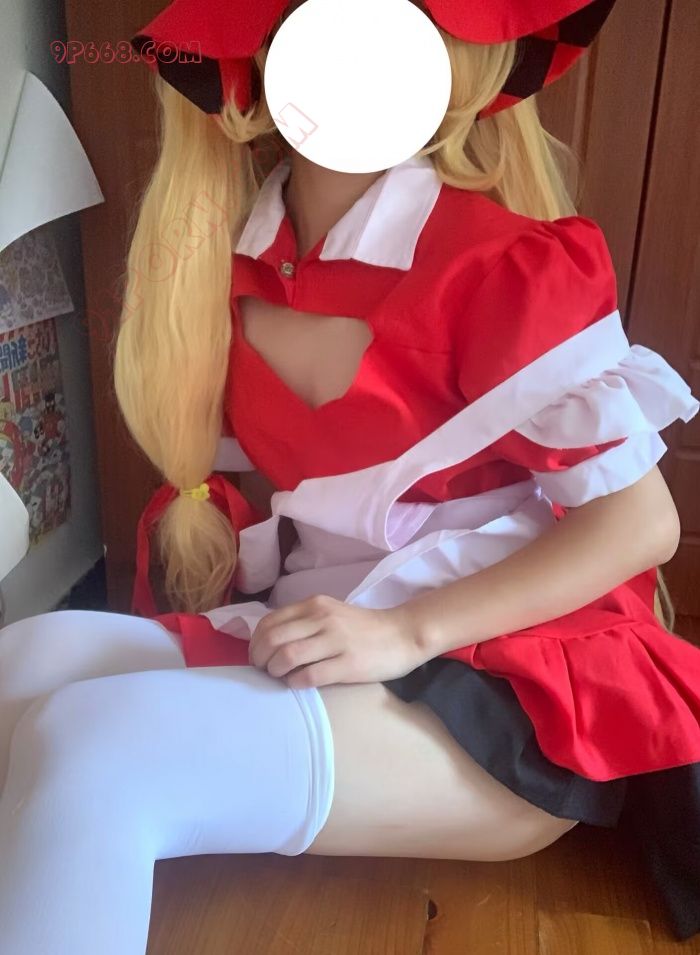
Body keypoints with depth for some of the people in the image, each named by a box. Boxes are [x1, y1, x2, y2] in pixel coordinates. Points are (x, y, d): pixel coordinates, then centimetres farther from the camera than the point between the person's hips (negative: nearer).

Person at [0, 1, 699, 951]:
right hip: (309, 650, 6)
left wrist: (408, 631, -19)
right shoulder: (231, 261, 7)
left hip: (512, 693, -5)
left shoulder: (503, 262, -12)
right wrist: (198, 521, -3)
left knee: (84, 748, -25)